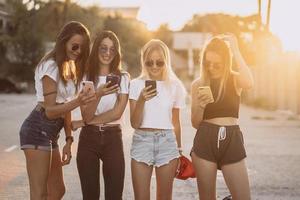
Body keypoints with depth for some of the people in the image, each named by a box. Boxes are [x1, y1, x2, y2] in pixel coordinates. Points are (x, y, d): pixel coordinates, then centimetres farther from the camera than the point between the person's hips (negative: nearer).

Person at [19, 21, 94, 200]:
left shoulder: (69, 68, 16)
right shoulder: (51, 67, -13)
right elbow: (49, 111, -17)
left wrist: (69, 140, 14)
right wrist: (78, 102, -34)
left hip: (50, 133, 10)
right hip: (38, 130, -10)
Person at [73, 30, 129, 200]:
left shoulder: (123, 77, 1)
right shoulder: (86, 77, 2)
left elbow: (117, 113, -8)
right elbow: (87, 115, -7)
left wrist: (81, 123, -5)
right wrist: (99, 95, -26)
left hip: (113, 137, 0)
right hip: (88, 138, 1)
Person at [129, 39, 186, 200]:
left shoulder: (175, 86, 4)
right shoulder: (136, 84, -1)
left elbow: (176, 122, 12)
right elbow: (134, 123, -7)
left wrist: (179, 150, 16)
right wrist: (141, 100, -22)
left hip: (167, 142, 1)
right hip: (142, 142, -1)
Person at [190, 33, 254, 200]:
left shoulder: (235, 79, 4)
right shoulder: (198, 84, 5)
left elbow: (249, 83, -23)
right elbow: (195, 123, 4)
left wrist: (235, 51, -18)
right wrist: (201, 105, -16)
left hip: (232, 141, 0)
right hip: (205, 142, 1)